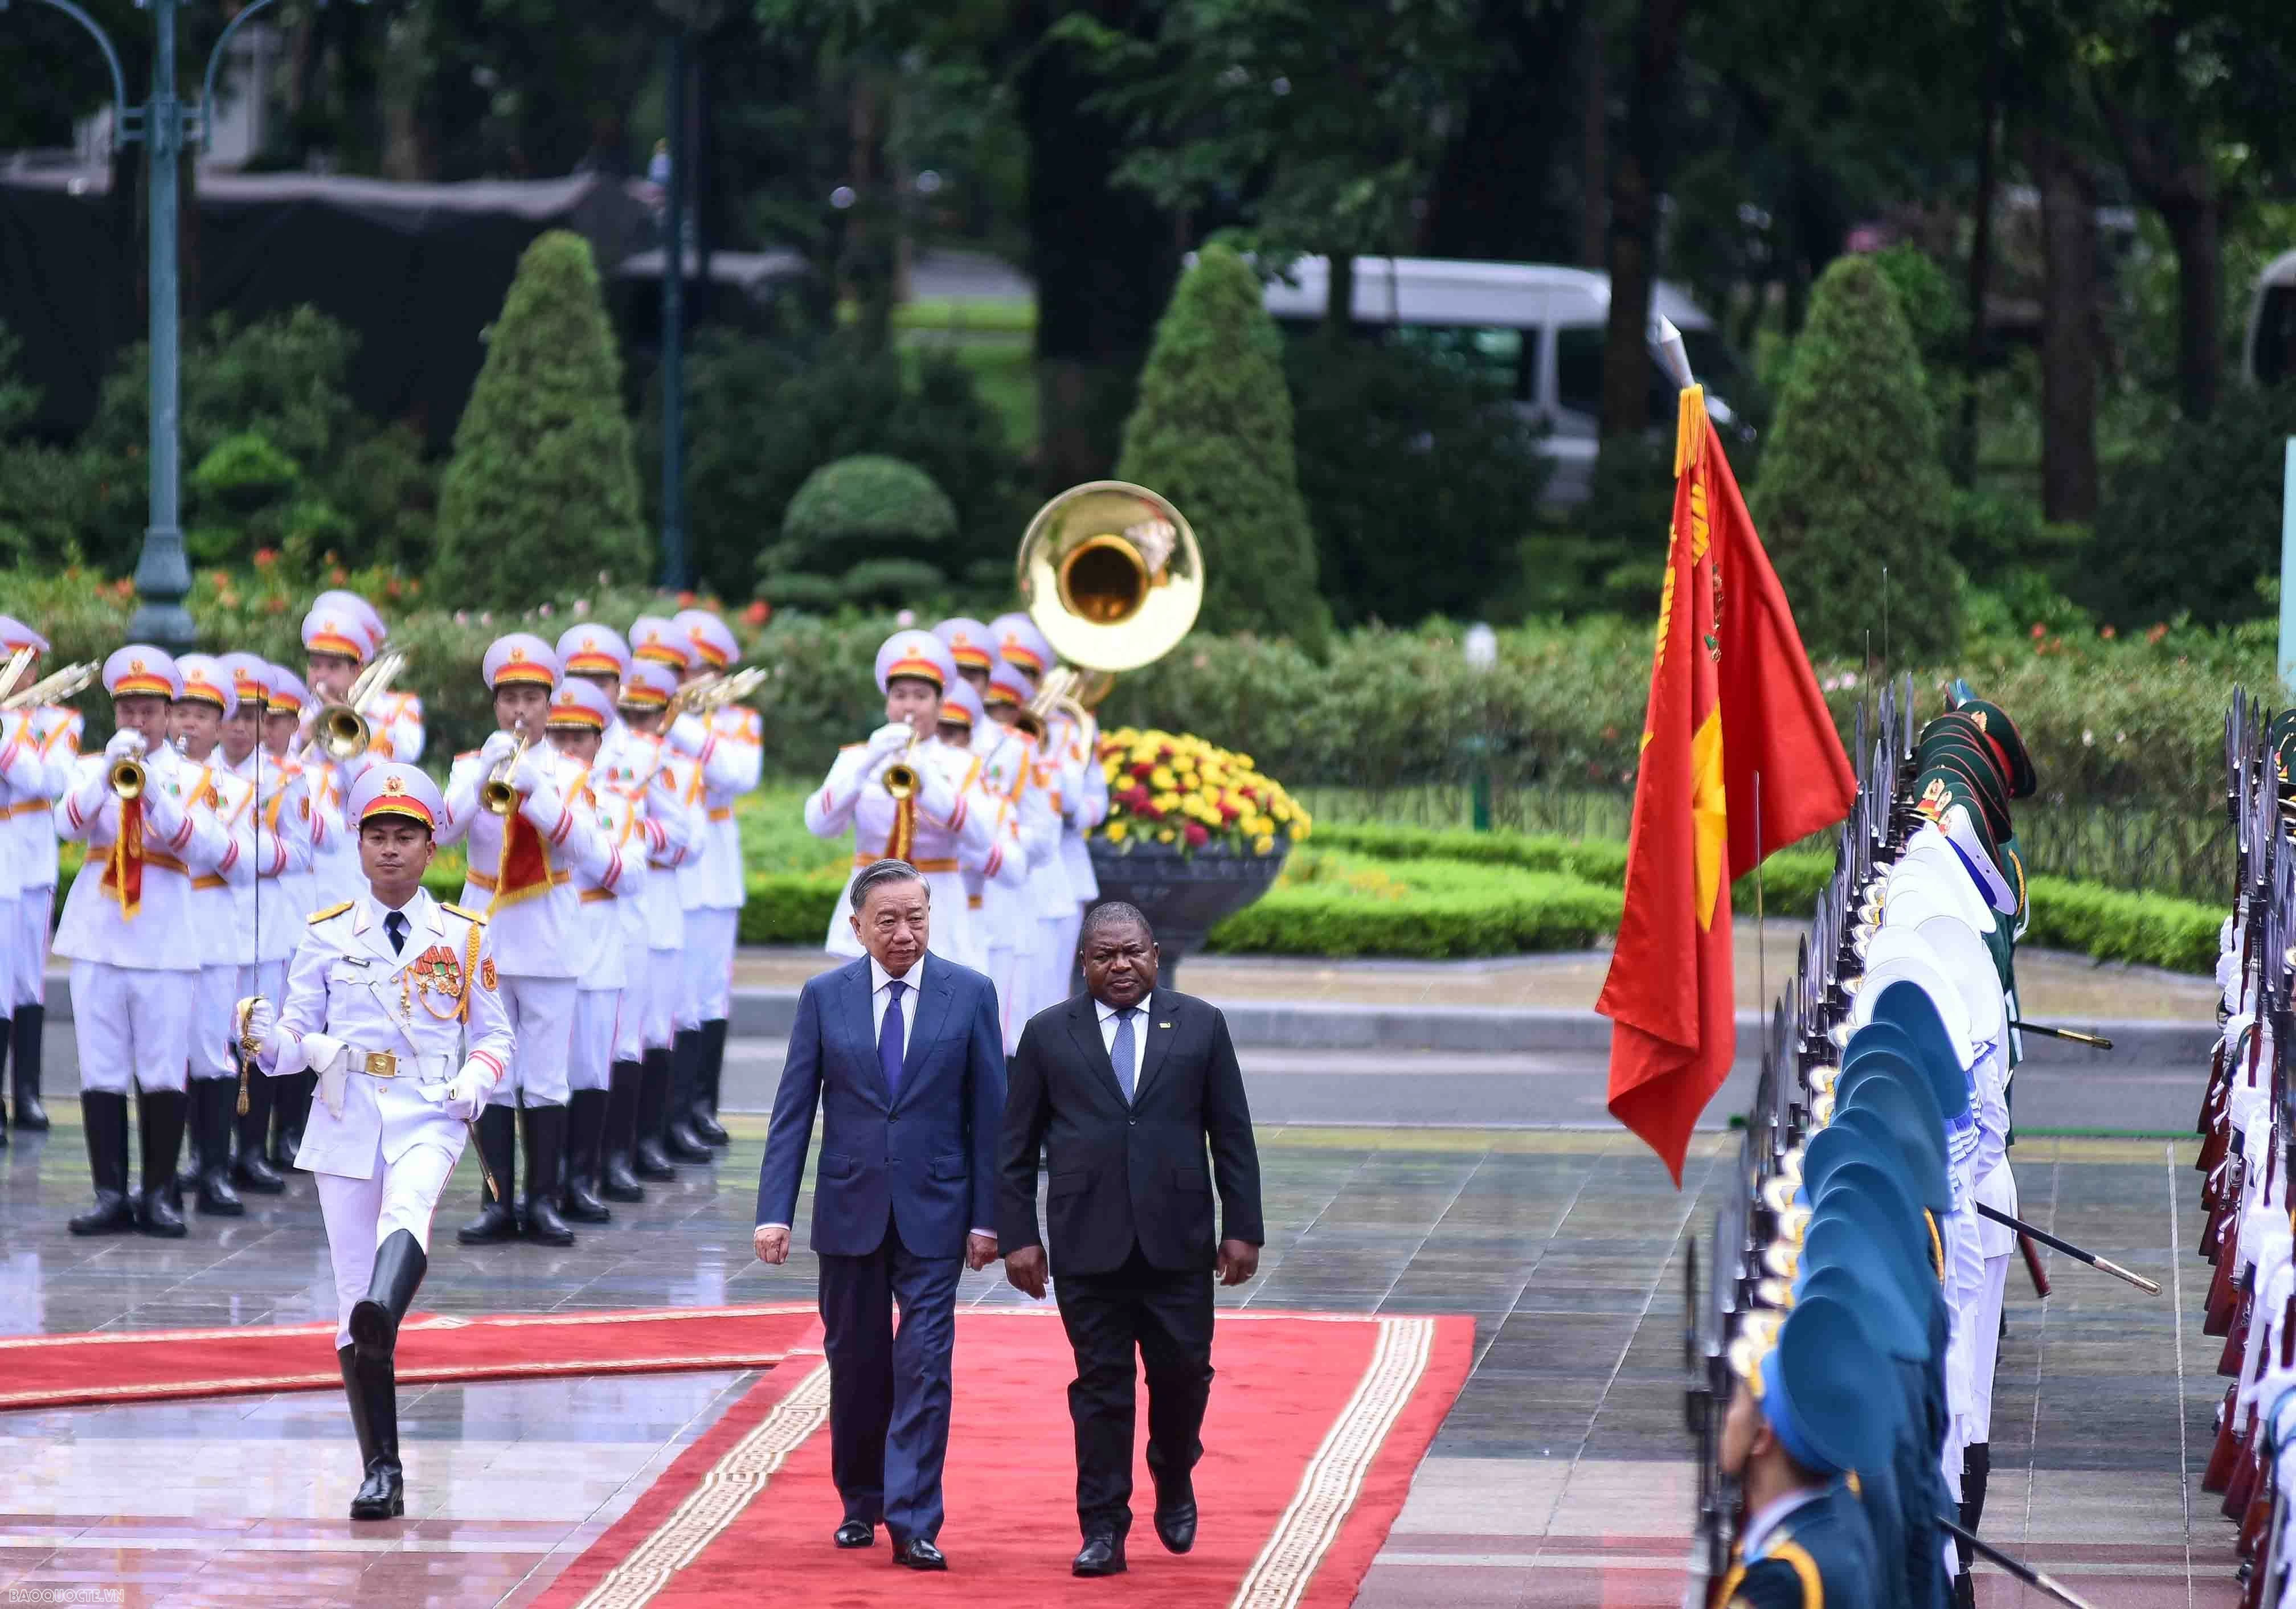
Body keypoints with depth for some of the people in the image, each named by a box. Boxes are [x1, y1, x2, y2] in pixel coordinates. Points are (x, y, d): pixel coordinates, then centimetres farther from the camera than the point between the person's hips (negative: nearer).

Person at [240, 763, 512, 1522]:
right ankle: (381, 1472, 5)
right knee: (352, 1297, -1)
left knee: (408, 1205, -37)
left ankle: (382, 1317, -66)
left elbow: (494, 1034, 15)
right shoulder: (327, 936, 9)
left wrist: (476, 1080, -6)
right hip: (346, 1122, 2)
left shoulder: (464, 937, 9)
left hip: (429, 1118, -2)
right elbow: (298, 1037, 8)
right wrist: (266, 1041, -15)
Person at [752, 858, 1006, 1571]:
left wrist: (987, 1217, -4)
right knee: (856, 1365, 11)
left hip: (934, 1212, -2)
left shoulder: (969, 994, -1)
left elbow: (989, 1111, 0)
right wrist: (775, 1211, -7)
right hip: (849, 1210, 2)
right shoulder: (824, 997, 1)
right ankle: (861, 1504, 28)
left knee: (924, 1366, -8)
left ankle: (913, 1524, -9)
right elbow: (793, 1110, 1)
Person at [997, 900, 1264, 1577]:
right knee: (1101, 1385, 0)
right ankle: (1102, 1530, 3)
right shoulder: (1049, 1035, 5)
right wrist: (1018, 1236, 0)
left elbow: (1233, 1135, 7)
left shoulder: (1200, 1026, 6)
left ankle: (1175, 1483, 32)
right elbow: (1017, 1147, 7)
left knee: (1182, 1370, 3)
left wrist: (1243, 1229, 1)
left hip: (1178, 1241, 1)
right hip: (1088, 1242, -1)